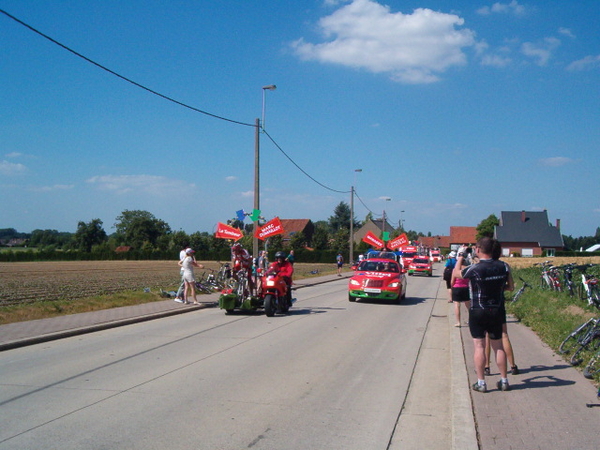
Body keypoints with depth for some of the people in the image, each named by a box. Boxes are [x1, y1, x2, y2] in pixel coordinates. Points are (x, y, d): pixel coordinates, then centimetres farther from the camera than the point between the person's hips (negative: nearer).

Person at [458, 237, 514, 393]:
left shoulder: (474, 269, -17)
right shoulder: (504, 266, -6)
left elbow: (458, 272, 1)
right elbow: (511, 287, 3)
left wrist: (460, 256, 16)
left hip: (478, 312, -4)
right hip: (497, 311, 4)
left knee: (479, 346, 2)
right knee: (498, 346, 14)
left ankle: (481, 382, 3)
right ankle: (504, 381, 19)